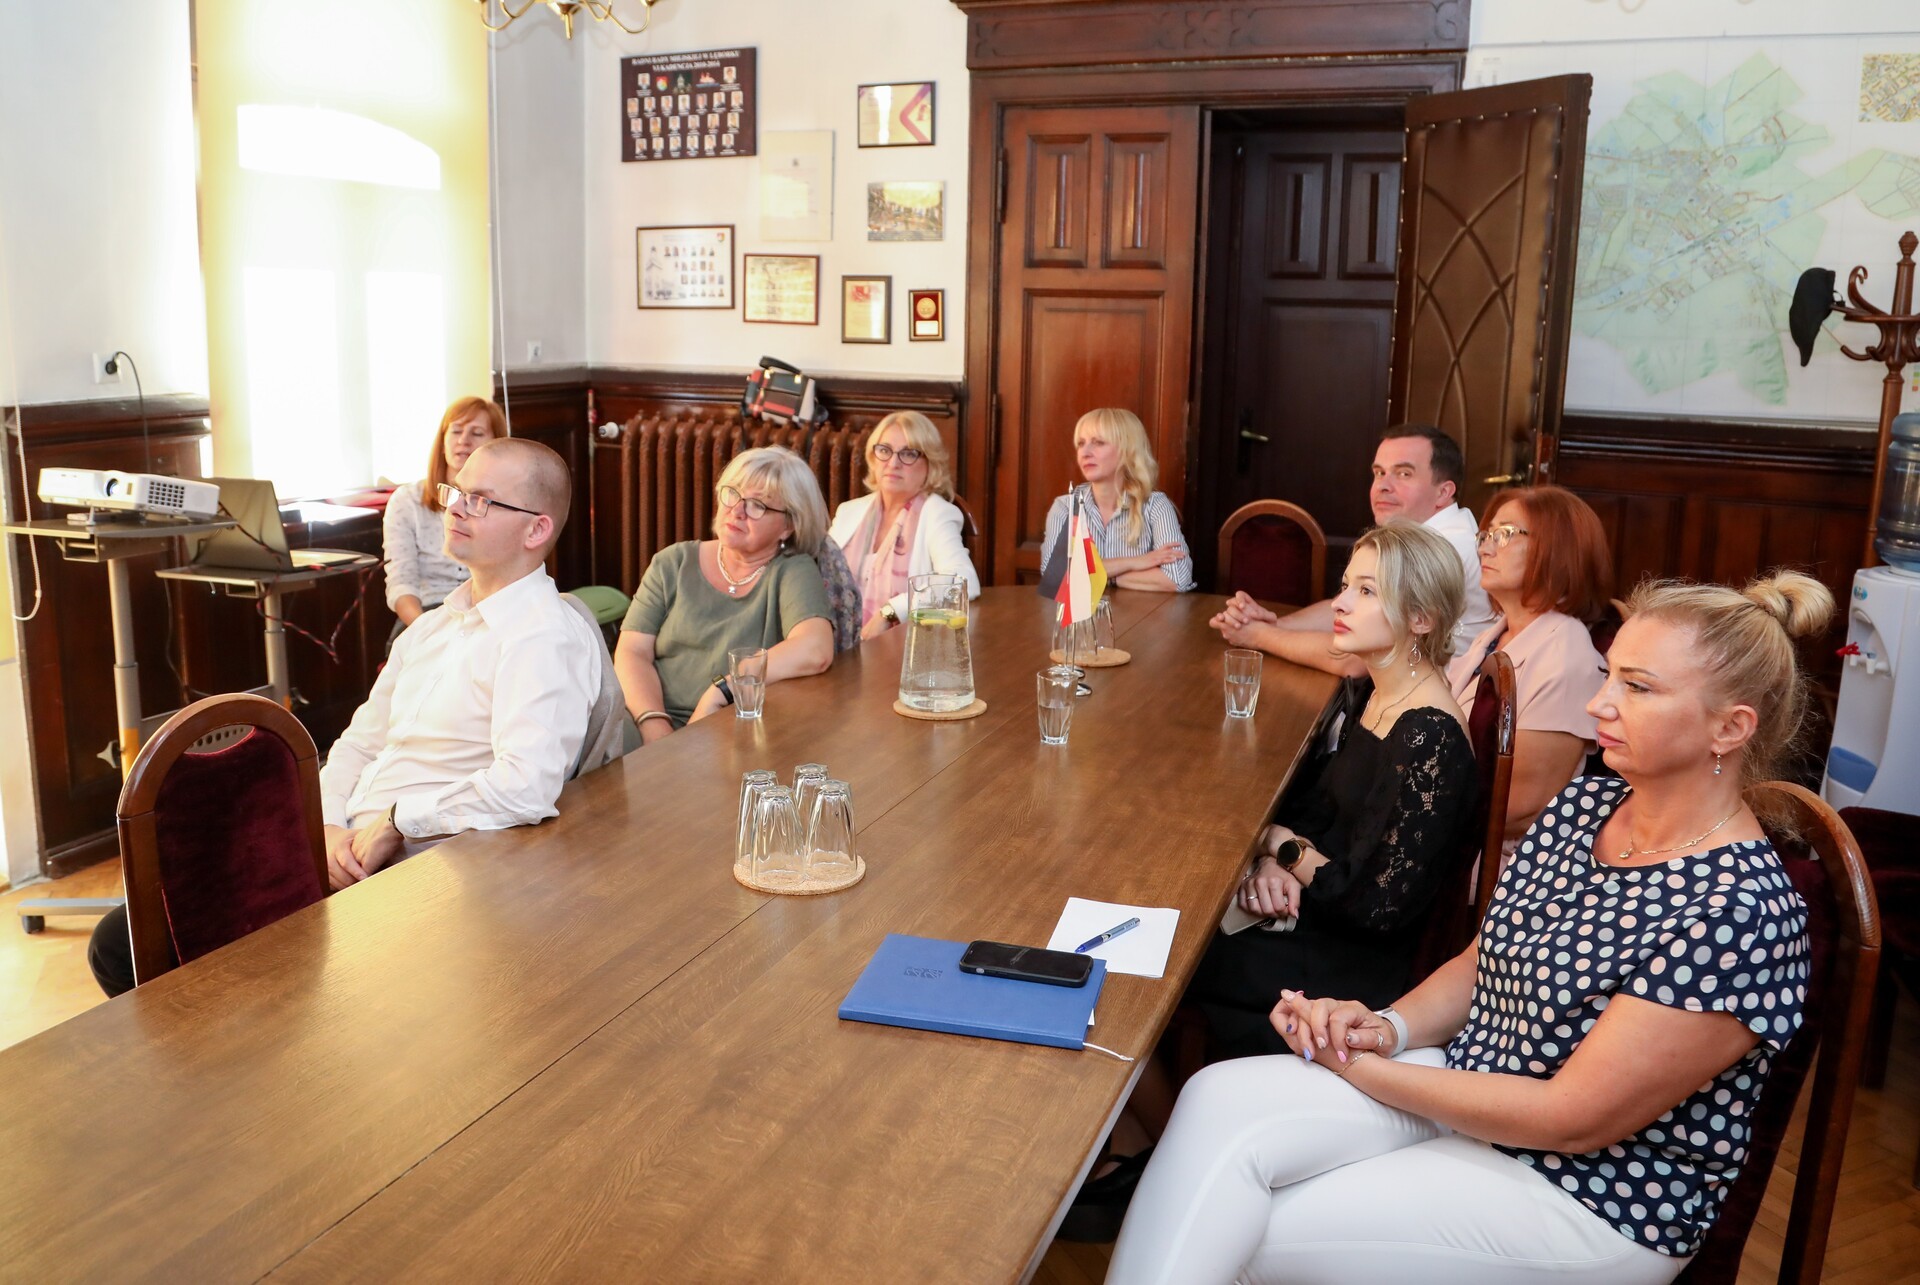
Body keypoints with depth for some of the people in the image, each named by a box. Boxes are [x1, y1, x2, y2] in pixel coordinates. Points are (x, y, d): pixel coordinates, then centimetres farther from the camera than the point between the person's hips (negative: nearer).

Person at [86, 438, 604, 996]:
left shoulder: (546, 637, -13)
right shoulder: (436, 625, 18)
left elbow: (527, 786, -27)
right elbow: (359, 742, 18)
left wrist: (395, 823, -15)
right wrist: (328, 827, -2)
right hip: (341, 850, 9)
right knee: (120, 943, 3)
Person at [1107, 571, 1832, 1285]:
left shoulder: (1739, 912, -23)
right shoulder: (1586, 803, 2)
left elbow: (1574, 1119, -22)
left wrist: (1359, 1066, -17)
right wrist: (1389, 1027, -9)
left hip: (1590, 1193, -7)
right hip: (1460, 1082, 7)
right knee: (1222, 1100, -18)